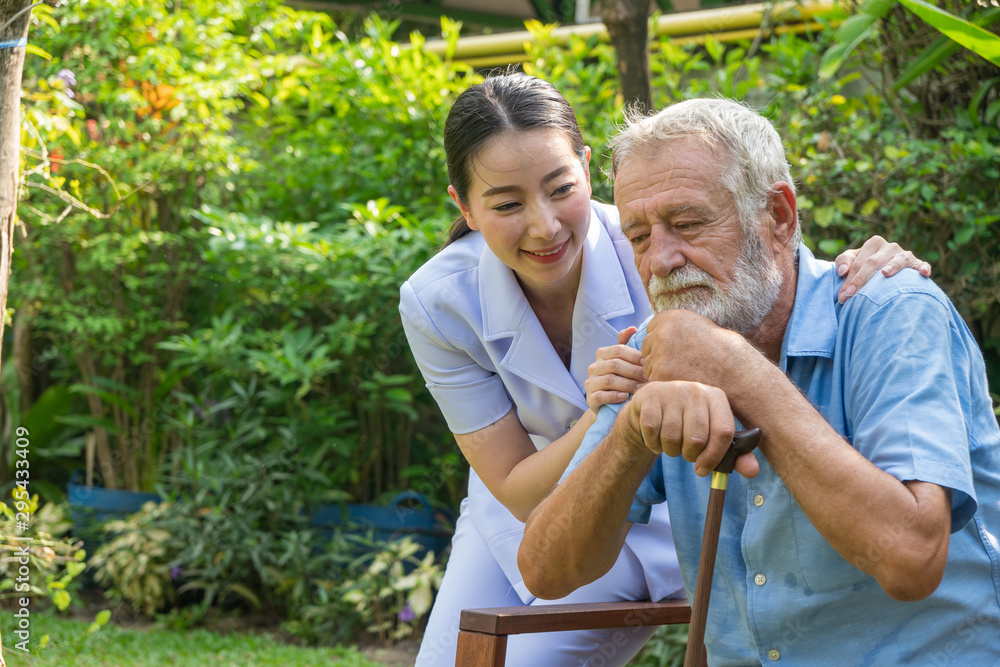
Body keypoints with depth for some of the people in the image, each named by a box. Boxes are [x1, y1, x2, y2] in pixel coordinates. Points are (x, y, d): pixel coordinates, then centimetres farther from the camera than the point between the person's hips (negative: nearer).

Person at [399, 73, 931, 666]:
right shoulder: (436, 304, -23)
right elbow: (517, 493, -20)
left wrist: (866, 269, -48)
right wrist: (603, 417, -39)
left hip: (650, 519, -2)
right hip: (519, 512, 3)